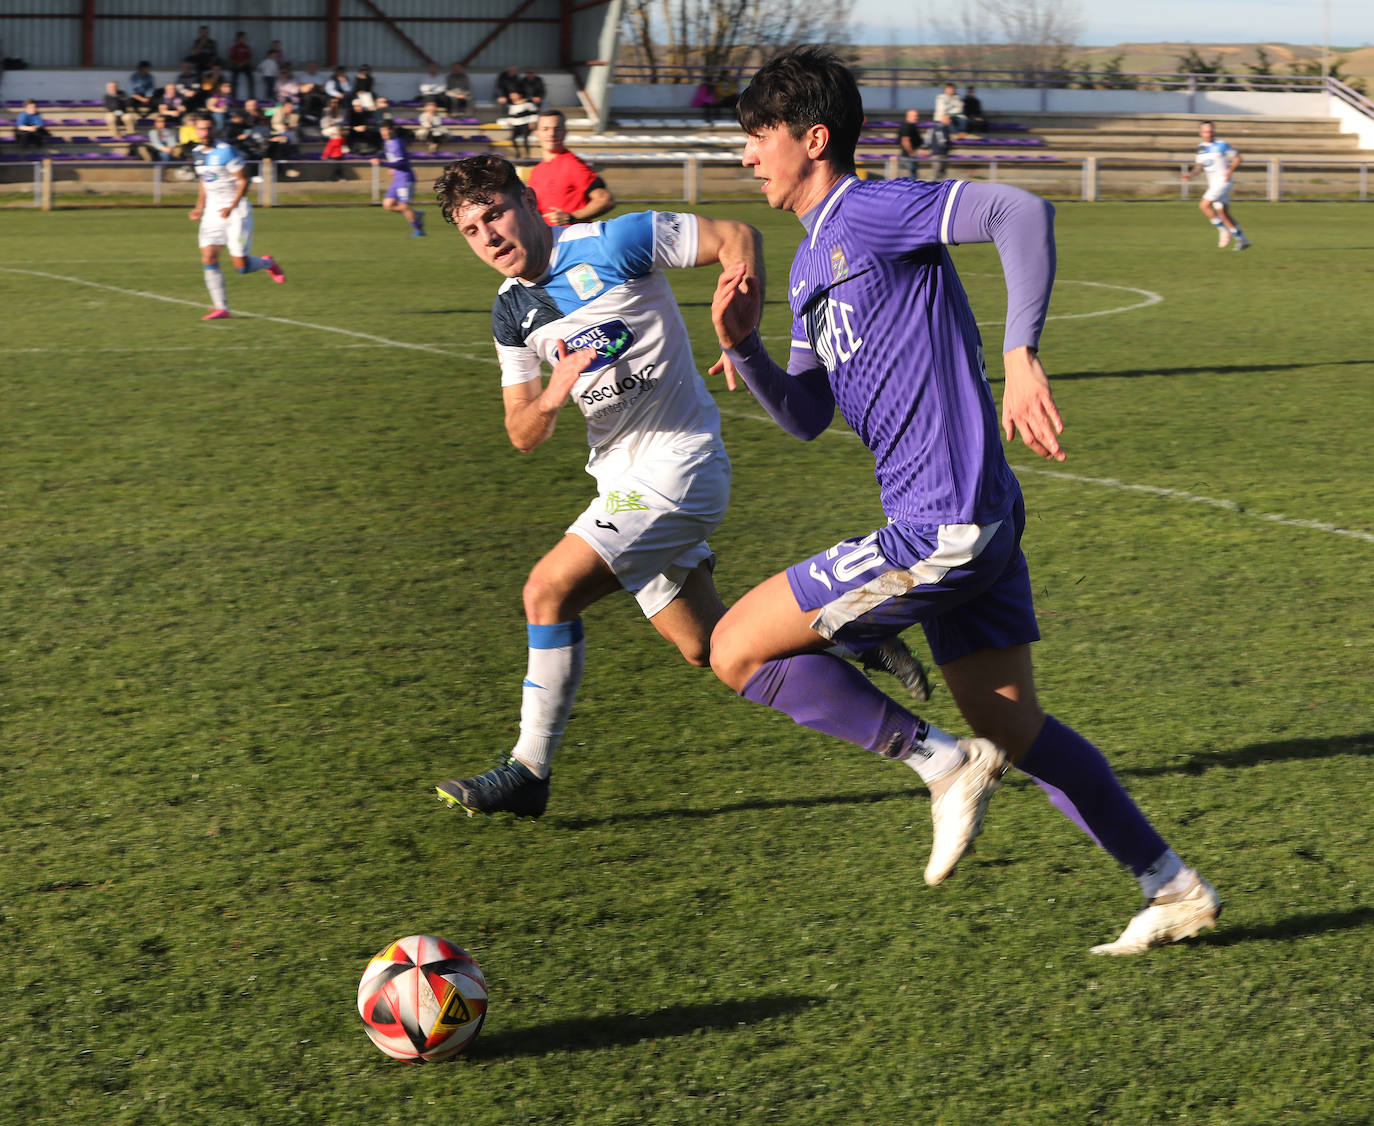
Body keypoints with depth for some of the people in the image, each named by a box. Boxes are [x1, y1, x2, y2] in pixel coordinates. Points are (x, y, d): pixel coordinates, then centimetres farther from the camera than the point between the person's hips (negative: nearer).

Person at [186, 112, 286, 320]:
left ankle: (267, 263, 27)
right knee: (208, 259, -9)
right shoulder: (197, 153, 8)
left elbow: (243, 181, -12)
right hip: (213, 211, 6)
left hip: (236, 211, -6)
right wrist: (199, 208, 11)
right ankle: (220, 307, -6)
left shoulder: (226, 151, -15)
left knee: (241, 266, -6)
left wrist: (231, 207, -22)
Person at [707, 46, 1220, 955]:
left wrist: (1022, 357, -33)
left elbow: (1023, 212, -25)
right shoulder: (811, 263, 18)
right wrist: (744, 348, 3)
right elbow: (807, 417, 21)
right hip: (969, 524, 10)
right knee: (1012, 727, 17)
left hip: (945, 526, -10)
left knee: (738, 649, -6)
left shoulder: (874, 210, -11)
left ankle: (944, 764, -4)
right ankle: (1175, 889, 22)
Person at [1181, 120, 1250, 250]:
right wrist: (1191, 174, -2)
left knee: (1204, 205, -18)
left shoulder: (1221, 145, -9)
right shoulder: (1201, 147, 10)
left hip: (1222, 181, -7)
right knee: (1223, 213, 6)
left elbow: (1237, 158, -3)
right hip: (1213, 184, 7)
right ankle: (1243, 240, 13)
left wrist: (1230, 170, -18)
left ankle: (1224, 230, -7)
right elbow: (1199, 166, 17)